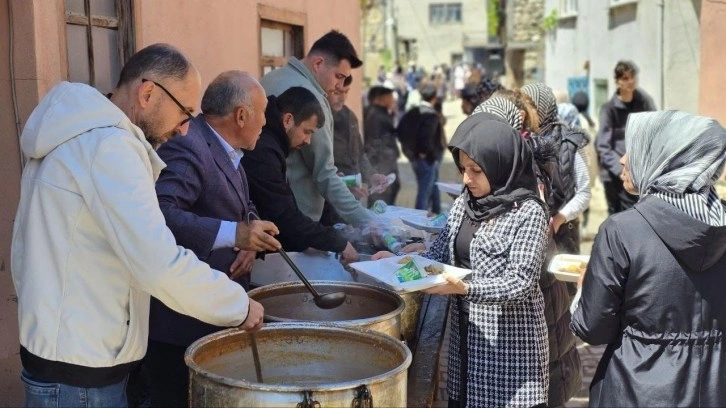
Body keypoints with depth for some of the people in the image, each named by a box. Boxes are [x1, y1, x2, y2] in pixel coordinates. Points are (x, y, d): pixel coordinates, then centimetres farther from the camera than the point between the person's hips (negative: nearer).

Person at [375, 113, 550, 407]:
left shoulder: (529, 212, -14)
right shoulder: (463, 204, 6)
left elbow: (521, 283, -18)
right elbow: (439, 254, 10)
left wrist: (466, 288, -30)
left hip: (508, 342, -6)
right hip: (465, 334, 6)